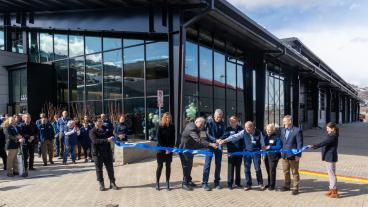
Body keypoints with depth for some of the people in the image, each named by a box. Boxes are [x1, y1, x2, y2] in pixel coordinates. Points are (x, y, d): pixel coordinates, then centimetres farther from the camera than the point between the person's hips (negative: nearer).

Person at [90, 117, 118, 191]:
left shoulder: (105, 129, 11)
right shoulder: (92, 131, -6)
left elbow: (110, 135, 21)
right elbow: (95, 140, -22)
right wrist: (107, 140, -30)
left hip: (107, 152, 4)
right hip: (98, 153, -4)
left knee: (110, 168, 7)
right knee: (99, 169, 6)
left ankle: (112, 183, 17)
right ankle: (101, 184, 19)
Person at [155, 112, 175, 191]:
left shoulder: (172, 127, 1)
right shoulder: (160, 127, -7)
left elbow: (173, 138, 2)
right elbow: (158, 138, -9)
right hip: (161, 149, -3)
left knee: (168, 166, 6)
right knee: (160, 165, 2)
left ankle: (167, 183, 13)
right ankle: (157, 183, 12)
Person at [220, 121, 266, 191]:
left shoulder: (259, 133, -5)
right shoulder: (243, 132, -4)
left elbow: (262, 144, 3)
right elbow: (235, 136, -11)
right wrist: (225, 140, -22)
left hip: (256, 152, -2)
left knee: (258, 169, 0)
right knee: (247, 169, 5)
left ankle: (261, 184, 19)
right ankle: (248, 185, 18)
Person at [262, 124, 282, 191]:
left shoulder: (277, 137, -11)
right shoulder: (266, 137, 11)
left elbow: (279, 147, -19)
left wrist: (269, 147, -22)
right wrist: (263, 154, 14)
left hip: (273, 156, -7)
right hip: (266, 156, 7)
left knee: (272, 170, -5)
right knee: (268, 170, 15)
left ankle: (272, 185, 7)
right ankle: (269, 184, 28)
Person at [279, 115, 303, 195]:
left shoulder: (297, 130, -11)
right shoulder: (283, 130, 9)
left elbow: (300, 144, -12)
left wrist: (298, 155, -15)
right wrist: (281, 151, 8)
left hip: (293, 156, -6)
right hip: (284, 155, 6)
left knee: (295, 172, 6)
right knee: (285, 172, 16)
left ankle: (296, 188, 17)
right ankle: (287, 186, 31)